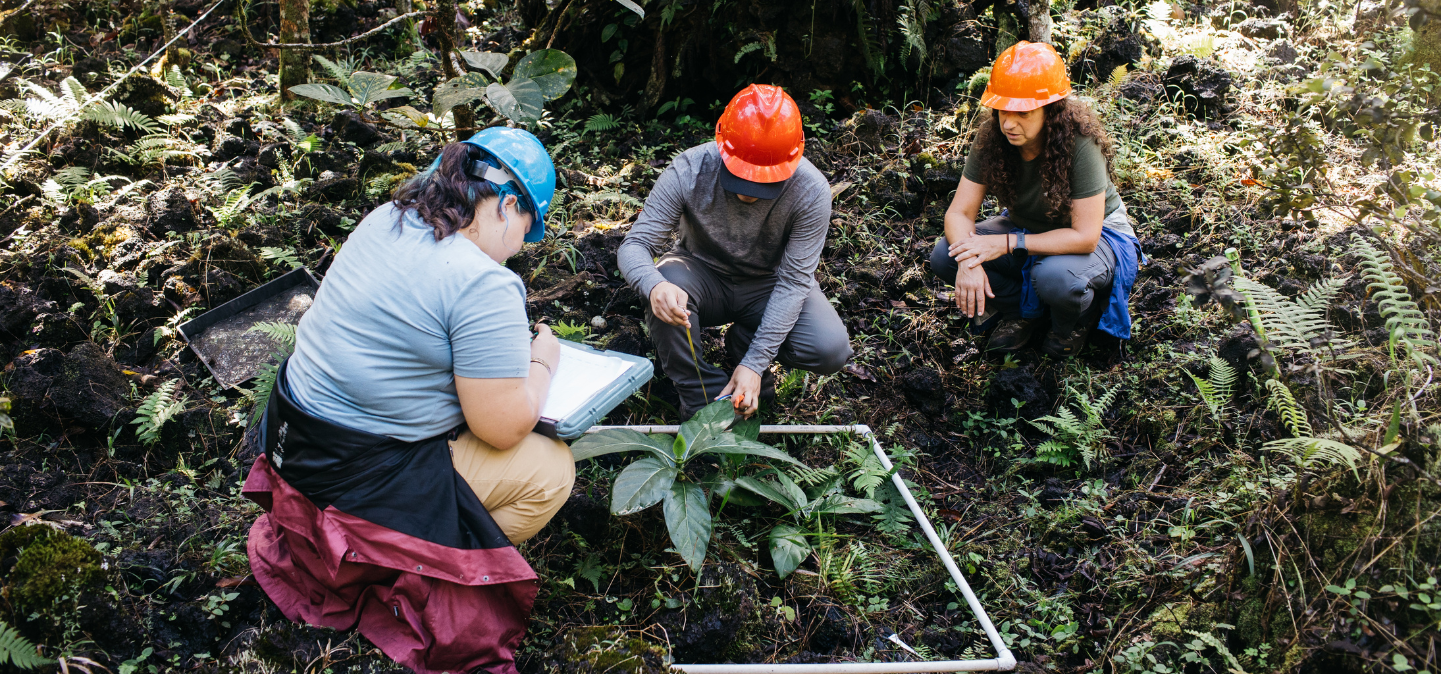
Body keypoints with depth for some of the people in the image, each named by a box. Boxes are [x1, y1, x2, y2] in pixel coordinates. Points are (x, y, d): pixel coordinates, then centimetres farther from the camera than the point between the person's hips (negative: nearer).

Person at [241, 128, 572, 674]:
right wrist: (540, 364, -2)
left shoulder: (385, 219, 2)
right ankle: (411, 571, 3)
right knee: (552, 470, 2)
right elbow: (503, 425, -21)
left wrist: (508, 342, 14)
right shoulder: (481, 283, -25)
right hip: (364, 478, -9)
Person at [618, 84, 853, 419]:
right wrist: (654, 286, -50)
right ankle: (703, 398, -15)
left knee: (831, 350, -25)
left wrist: (755, 363, -30)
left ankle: (743, 343, 6)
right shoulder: (689, 171, -27)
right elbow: (634, 245, -24)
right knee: (665, 288, -36)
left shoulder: (811, 191, -27)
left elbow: (793, 282, -23)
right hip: (703, 275, 0)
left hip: (767, 285, 1)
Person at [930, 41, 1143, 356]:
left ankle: (1075, 320, -2)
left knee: (1055, 277, -39)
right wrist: (967, 261, -37)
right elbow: (959, 213, -15)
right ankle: (1023, 308, 5)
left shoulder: (1079, 144, -31)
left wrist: (1007, 244, -36)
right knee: (944, 256, -18)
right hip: (1027, 227, 5)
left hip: (1097, 234, -5)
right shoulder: (993, 138, -18)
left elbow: (1085, 236, -31)